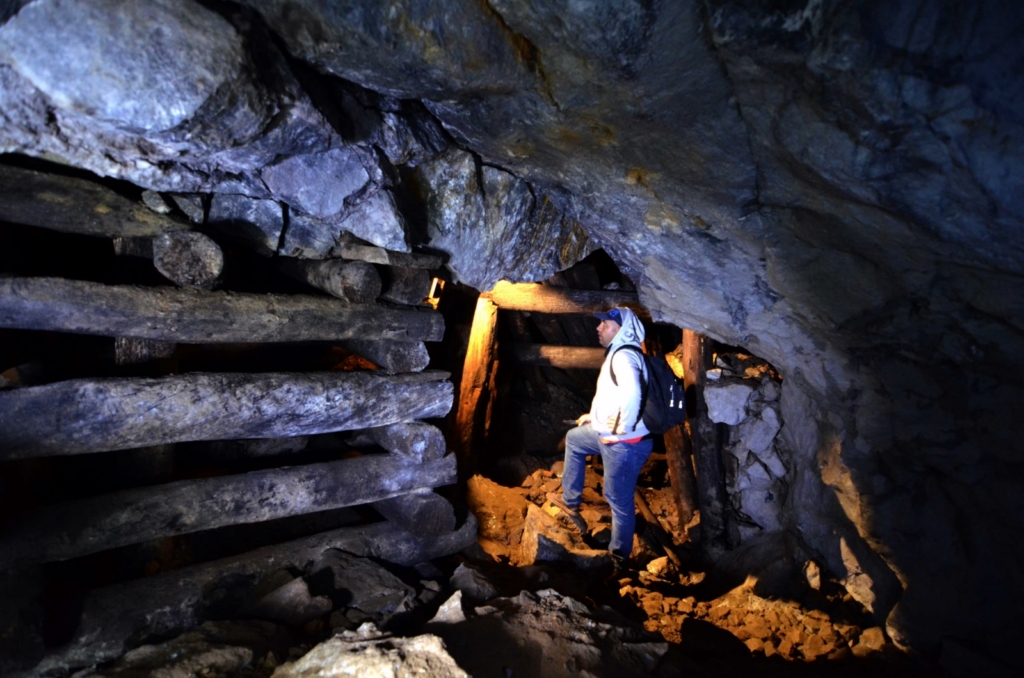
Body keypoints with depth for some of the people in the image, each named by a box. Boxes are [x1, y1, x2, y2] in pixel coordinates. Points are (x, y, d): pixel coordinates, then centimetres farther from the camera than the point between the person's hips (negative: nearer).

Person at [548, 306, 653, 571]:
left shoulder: (624, 356, -21)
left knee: (619, 500, 4)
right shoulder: (617, 354, 12)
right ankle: (570, 501, 36)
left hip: (624, 443, -11)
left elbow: (632, 394, -39)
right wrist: (595, 416, 25)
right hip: (609, 435, 11)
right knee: (573, 438, 28)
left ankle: (619, 556, 23)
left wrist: (624, 428, -27)